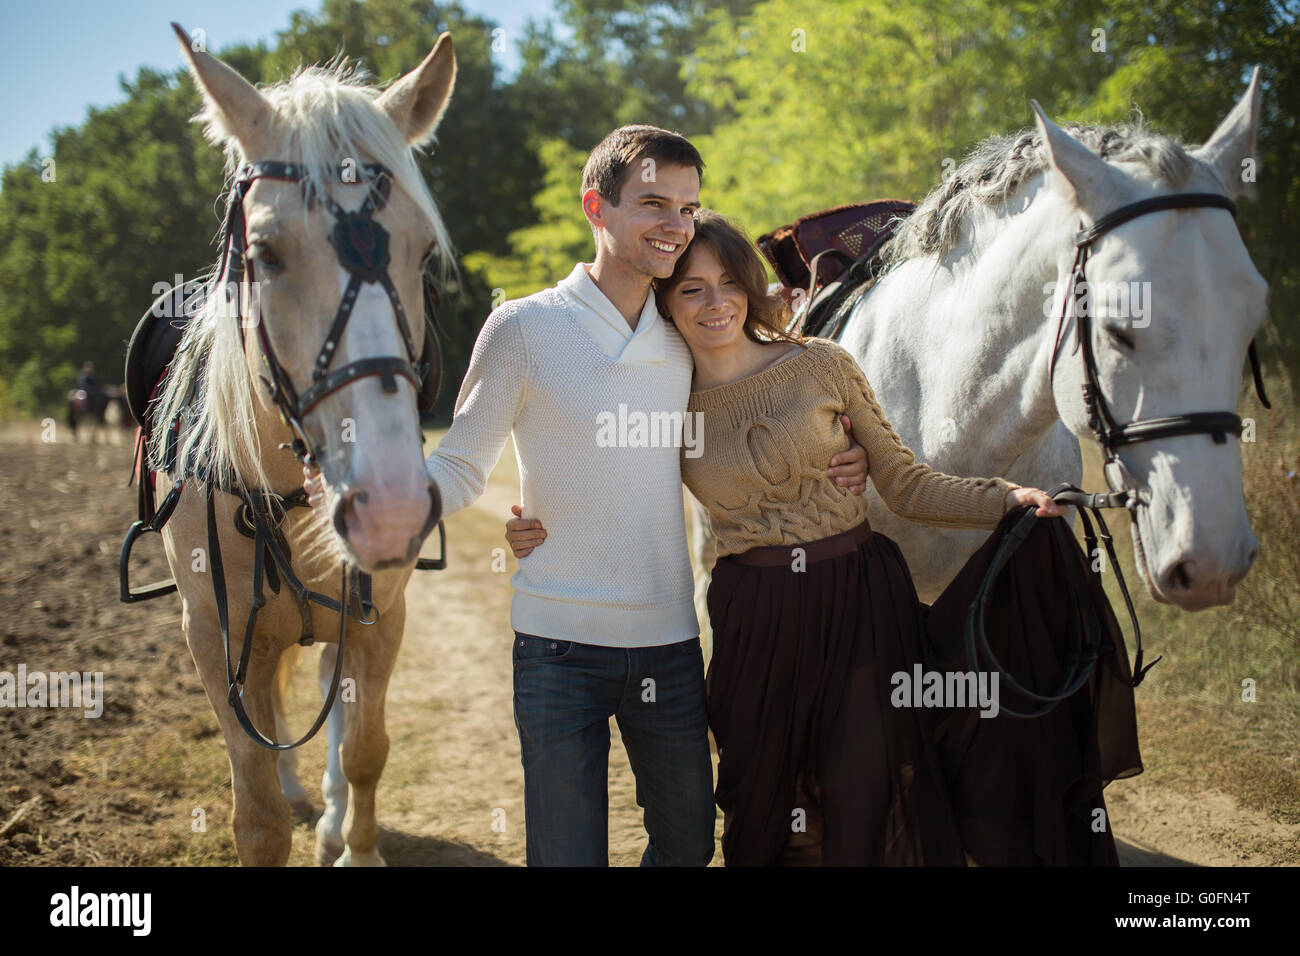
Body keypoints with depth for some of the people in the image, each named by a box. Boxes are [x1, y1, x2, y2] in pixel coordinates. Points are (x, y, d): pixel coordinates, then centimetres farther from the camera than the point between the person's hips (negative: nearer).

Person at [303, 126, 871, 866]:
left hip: (669, 640, 5)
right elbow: (461, 471, -6)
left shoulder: (688, 341, 7)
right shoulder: (525, 329, -8)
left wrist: (833, 468, 1)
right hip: (560, 644, -4)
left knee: (690, 842, 17)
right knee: (568, 853, 4)